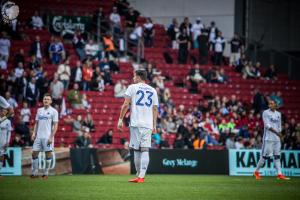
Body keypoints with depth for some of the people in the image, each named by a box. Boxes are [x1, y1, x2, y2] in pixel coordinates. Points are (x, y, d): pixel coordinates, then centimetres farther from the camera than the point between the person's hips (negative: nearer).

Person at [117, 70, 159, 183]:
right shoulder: (153, 90, 15)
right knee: (145, 150, -3)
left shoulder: (132, 87, 4)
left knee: (137, 150, 4)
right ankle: (141, 176, -12)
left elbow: (126, 104, -2)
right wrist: (154, 125, 16)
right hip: (148, 124, 3)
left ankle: (139, 175, 6)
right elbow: (155, 109, 14)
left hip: (136, 123, -3)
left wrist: (120, 119, 2)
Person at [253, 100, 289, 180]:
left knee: (277, 156, 3)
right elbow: (267, 125, -13)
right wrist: (276, 132, -19)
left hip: (277, 138, 6)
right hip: (268, 138, -5)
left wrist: (280, 133, 9)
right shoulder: (266, 113, -4)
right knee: (265, 155, -6)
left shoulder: (278, 114, 14)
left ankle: (279, 174, 0)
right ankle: (256, 172, 7)